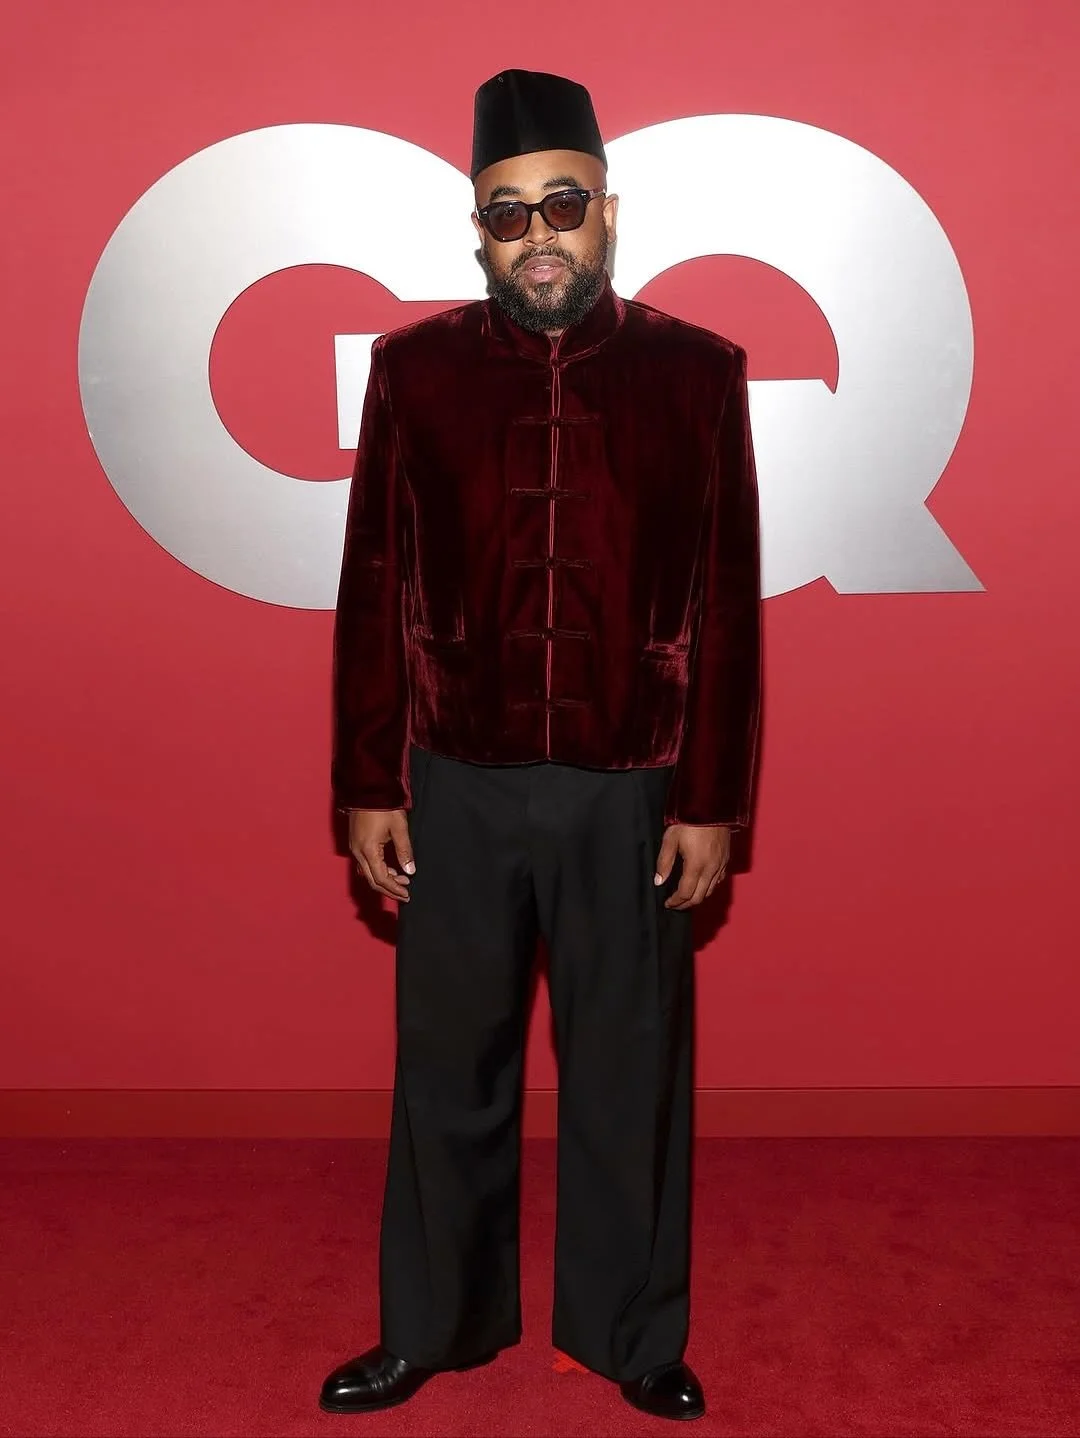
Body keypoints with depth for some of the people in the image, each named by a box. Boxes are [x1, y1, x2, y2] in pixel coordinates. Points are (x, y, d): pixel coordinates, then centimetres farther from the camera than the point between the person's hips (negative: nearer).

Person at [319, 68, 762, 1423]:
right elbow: (375, 590, 2)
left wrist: (712, 801, -5)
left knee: (629, 1074, 12)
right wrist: (367, 786, -1)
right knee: (448, 1072, 14)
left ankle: (635, 1335, 33)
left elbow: (728, 603, -2)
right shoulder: (415, 367, 1)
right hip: (459, 791, 1)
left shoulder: (697, 372, -1)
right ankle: (432, 1326, 34)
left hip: (631, 794, 0)